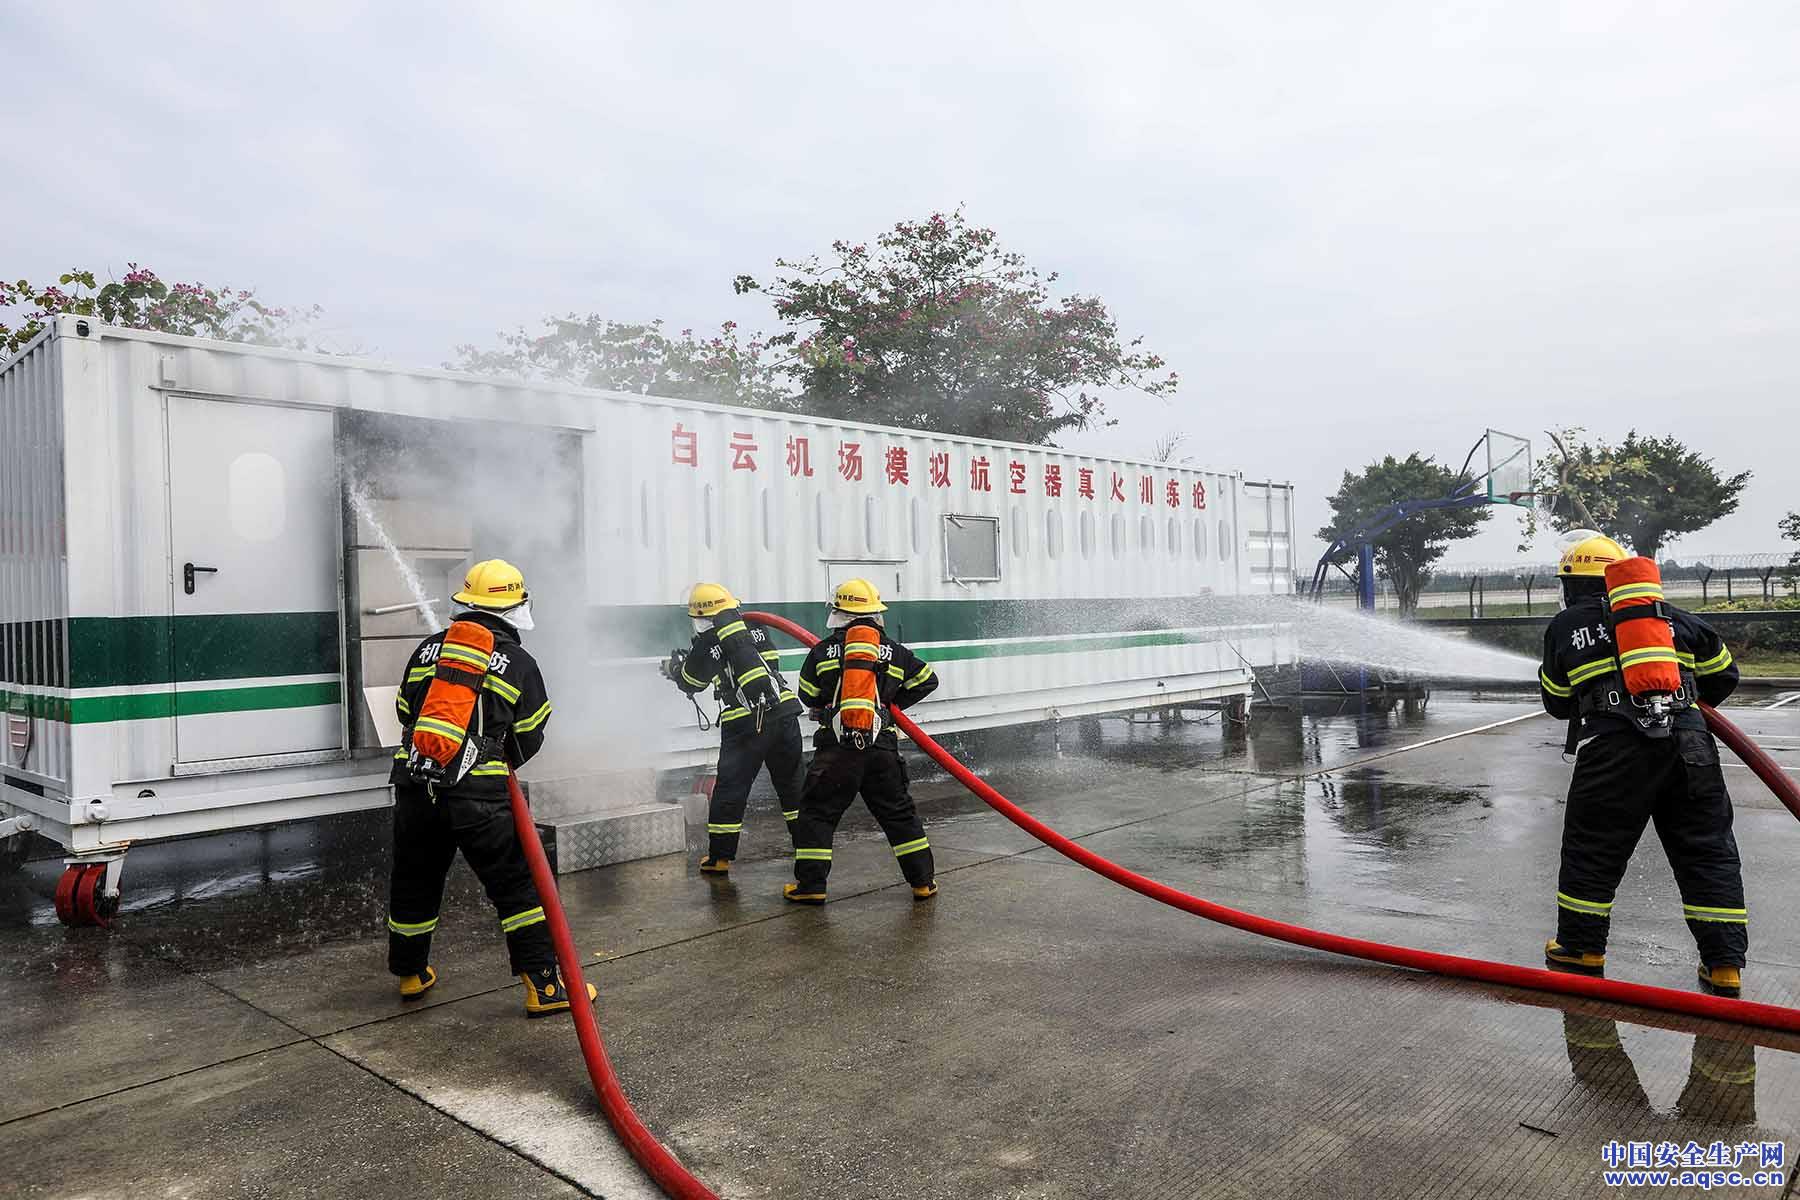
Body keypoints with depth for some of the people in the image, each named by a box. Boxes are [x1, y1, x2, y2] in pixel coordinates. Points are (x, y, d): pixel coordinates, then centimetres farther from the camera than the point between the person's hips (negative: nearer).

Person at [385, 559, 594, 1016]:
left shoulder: (428, 649, 12)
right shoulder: (519, 664, 2)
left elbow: (406, 711, 22)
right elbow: (529, 740, 8)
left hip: (414, 786, 5)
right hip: (478, 796, -4)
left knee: (414, 882, 21)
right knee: (517, 885, 4)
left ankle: (410, 973, 39)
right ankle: (544, 985, 5)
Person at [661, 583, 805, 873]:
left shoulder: (706, 642, -3)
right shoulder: (754, 627, 10)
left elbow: (690, 683, 10)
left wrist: (674, 667, 33)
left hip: (745, 724, -4)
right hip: (783, 712, 4)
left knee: (730, 789, 7)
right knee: (793, 782, 14)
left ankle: (720, 857, 14)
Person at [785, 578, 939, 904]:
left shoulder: (823, 651, 3)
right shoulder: (894, 652, 8)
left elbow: (808, 696, 12)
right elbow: (927, 679, 19)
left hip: (836, 747, -2)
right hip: (882, 748, 2)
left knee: (816, 812, 8)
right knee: (899, 813, 13)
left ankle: (809, 885, 7)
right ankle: (923, 881, 18)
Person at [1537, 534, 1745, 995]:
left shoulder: (1565, 627, 8)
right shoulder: (1672, 616, 14)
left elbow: (1557, 701, 15)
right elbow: (1721, 674, 21)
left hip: (1615, 749, -3)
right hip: (1689, 744, 3)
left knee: (1593, 848, 10)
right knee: (1708, 850, 12)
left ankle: (1582, 948, 20)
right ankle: (1724, 963, 14)